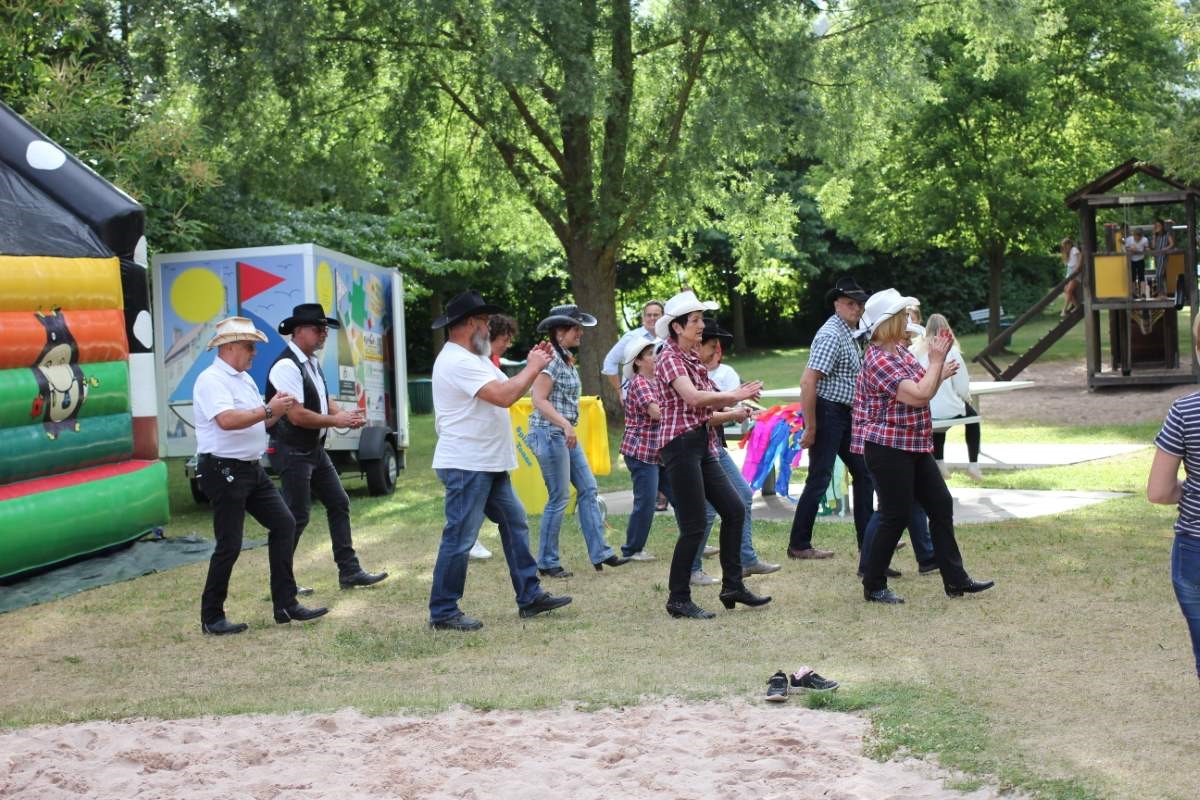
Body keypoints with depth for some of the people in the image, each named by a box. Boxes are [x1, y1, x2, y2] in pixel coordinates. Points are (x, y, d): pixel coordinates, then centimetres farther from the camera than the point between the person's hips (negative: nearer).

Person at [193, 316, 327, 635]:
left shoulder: (245, 379, 17)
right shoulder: (211, 380, -14)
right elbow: (227, 420, -29)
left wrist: (277, 411, 3)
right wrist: (268, 409, -21)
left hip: (252, 468, 10)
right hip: (224, 471, -10)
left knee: (283, 524, 6)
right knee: (229, 546, -5)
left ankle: (285, 605, 11)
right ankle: (211, 618, 7)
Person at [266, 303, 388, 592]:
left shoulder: (312, 362, 11)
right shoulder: (287, 366, -19)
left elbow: (325, 400, 17)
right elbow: (297, 415, -24)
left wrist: (346, 415, -4)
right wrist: (336, 420, -14)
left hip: (315, 448, 10)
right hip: (293, 451, -10)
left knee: (338, 504, 10)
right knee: (296, 517, -4)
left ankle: (349, 571, 15)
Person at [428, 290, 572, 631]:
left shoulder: (473, 359, 17)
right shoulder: (457, 362, -18)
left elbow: (509, 391, 19)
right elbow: (504, 396, -25)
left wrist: (532, 367, 6)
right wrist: (532, 368, -11)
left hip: (489, 464, 11)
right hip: (466, 465, -11)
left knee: (515, 523, 13)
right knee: (460, 538, -6)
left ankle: (530, 596, 20)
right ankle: (443, 613, 2)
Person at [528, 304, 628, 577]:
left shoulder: (566, 359, 14)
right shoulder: (550, 360, -15)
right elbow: (539, 400, -21)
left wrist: (568, 427, 15)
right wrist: (565, 424, -28)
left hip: (565, 435, 10)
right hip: (549, 434, -10)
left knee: (588, 489, 8)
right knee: (559, 498, -4)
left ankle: (600, 552, 12)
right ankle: (547, 562, 6)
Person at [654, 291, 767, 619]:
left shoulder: (692, 358, 16)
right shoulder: (669, 358, -12)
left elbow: (703, 403, 14)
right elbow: (692, 397, -27)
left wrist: (736, 401, -2)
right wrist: (735, 395, -19)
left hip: (702, 445, 9)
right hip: (680, 444, -9)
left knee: (734, 509, 10)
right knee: (694, 526, -6)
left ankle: (732, 586, 19)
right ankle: (678, 600, 4)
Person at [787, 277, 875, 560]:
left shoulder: (849, 334, 14)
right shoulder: (831, 335, -17)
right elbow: (808, 382, -24)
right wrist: (810, 427, -23)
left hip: (844, 414, 10)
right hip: (827, 412, -10)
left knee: (863, 473, 13)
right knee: (819, 479, -5)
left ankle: (867, 539, 20)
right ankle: (799, 545, 3)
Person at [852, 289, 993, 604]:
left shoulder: (900, 351, 11)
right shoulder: (879, 360, -20)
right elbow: (918, 396, -26)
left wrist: (940, 372, 18)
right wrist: (937, 360, -17)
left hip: (914, 446, 10)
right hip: (887, 447, -10)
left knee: (941, 505, 9)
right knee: (896, 516, -4)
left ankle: (955, 579, 15)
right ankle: (874, 586, 9)